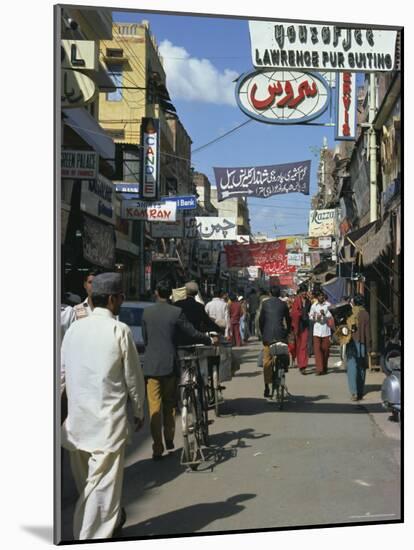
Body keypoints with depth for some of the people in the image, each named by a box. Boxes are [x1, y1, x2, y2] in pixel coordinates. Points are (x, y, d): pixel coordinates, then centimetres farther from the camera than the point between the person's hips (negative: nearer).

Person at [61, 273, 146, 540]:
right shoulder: (120, 330, -10)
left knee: (86, 482, 19)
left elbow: (62, 374, 8)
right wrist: (139, 411, 10)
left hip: (76, 418, 6)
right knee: (103, 482, 0)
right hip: (109, 418, -6)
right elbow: (133, 376, -4)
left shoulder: (73, 329, 3)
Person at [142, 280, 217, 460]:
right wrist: (210, 340, 14)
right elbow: (192, 333, -3)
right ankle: (169, 440, 24)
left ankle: (157, 449, 1)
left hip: (151, 365, 1)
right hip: (169, 365, 0)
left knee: (154, 407, 2)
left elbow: (145, 338, 10)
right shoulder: (177, 312, -7)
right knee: (170, 404, 18)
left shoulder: (147, 312, 1)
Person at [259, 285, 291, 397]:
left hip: (267, 336, 0)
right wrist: (286, 333, 19)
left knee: (267, 362, 4)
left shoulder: (265, 303, 4)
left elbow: (261, 319, 5)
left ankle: (267, 387, 1)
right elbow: (288, 320, 9)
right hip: (280, 336, 0)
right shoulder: (283, 304, 5)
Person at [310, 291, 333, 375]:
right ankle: (319, 368, -10)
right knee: (317, 349, -8)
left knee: (325, 349, 5)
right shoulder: (314, 306, 7)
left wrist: (324, 314, -20)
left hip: (326, 330, 0)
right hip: (316, 330, 1)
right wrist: (316, 317, -10)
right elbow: (310, 316, 10)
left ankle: (324, 368, 20)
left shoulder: (328, 305, 1)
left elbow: (330, 316, -1)